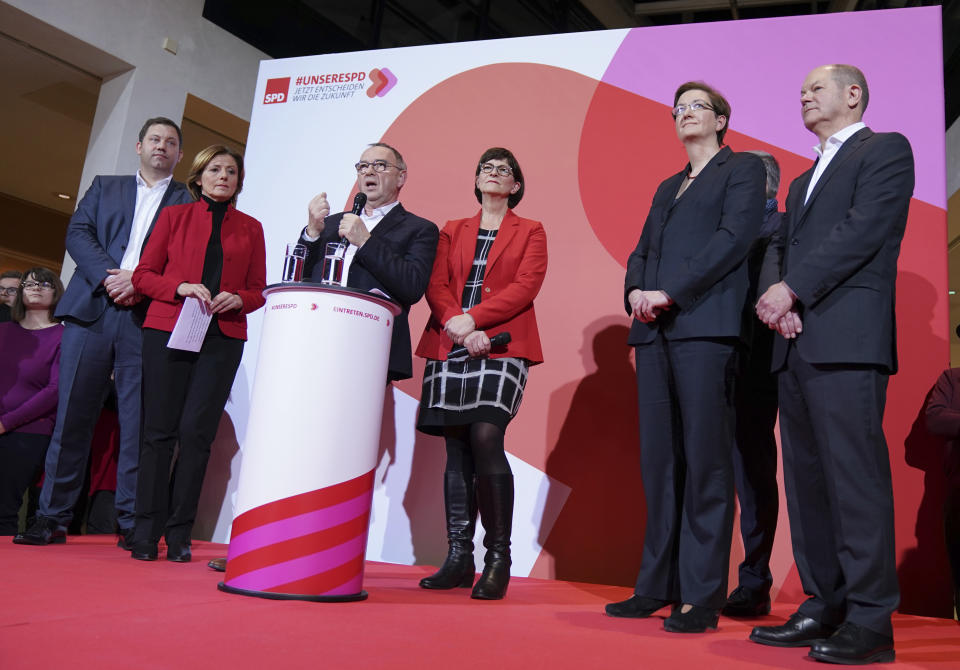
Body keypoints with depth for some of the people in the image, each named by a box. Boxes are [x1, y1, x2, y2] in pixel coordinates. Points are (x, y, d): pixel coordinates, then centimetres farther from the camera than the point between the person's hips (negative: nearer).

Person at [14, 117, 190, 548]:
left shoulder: (190, 202, 14)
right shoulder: (104, 187, 22)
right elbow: (78, 233, 8)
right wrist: (109, 275, -8)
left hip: (148, 316, -2)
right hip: (91, 308, 2)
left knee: (139, 422, -4)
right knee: (72, 413, 1)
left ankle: (131, 523, 2)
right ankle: (52, 517, 9)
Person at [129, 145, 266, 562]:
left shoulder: (250, 228, 15)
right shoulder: (174, 216, 13)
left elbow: (259, 290, 13)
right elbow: (143, 275, 8)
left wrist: (237, 299, -8)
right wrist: (181, 287, -10)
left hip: (223, 338, 0)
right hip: (168, 330, 0)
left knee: (196, 430, -6)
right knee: (160, 430, -1)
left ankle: (179, 533, 2)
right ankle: (146, 531, 6)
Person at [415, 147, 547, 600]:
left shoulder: (530, 232, 13)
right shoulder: (452, 232, 21)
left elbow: (525, 287, -3)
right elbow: (436, 285, 9)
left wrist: (472, 318, -12)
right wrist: (456, 326, -11)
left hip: (501, 347, -3)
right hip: (450, 347, 3)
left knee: (485, 439, -19)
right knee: (457, 451, 2)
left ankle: (498, 558, -8)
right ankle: (458, 559, 8)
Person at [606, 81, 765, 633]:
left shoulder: (743, 169, 9)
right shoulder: (667, 187, 28)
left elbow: (734, 237, -7)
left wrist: (669, 293, -13)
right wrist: (635, 291, -1)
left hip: (706, 326, -6)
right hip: (655, 332, 6)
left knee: (706, 461, -7)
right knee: (659, 462, 5)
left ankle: (703, 596, 0)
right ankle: (658, 586, 13)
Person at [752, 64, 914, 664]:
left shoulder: (885, 149, 6)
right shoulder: (803, 181, 30)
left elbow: (863, 229, -9)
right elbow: (779, 245, 18)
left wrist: (791, 289, -13)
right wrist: (772, 293, -3)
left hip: (848, 339, -8)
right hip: (796, 345, 8)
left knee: (855, 476, -9)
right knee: (806, 479, 7)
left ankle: (870, 620, -2)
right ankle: (824, 607, 14)